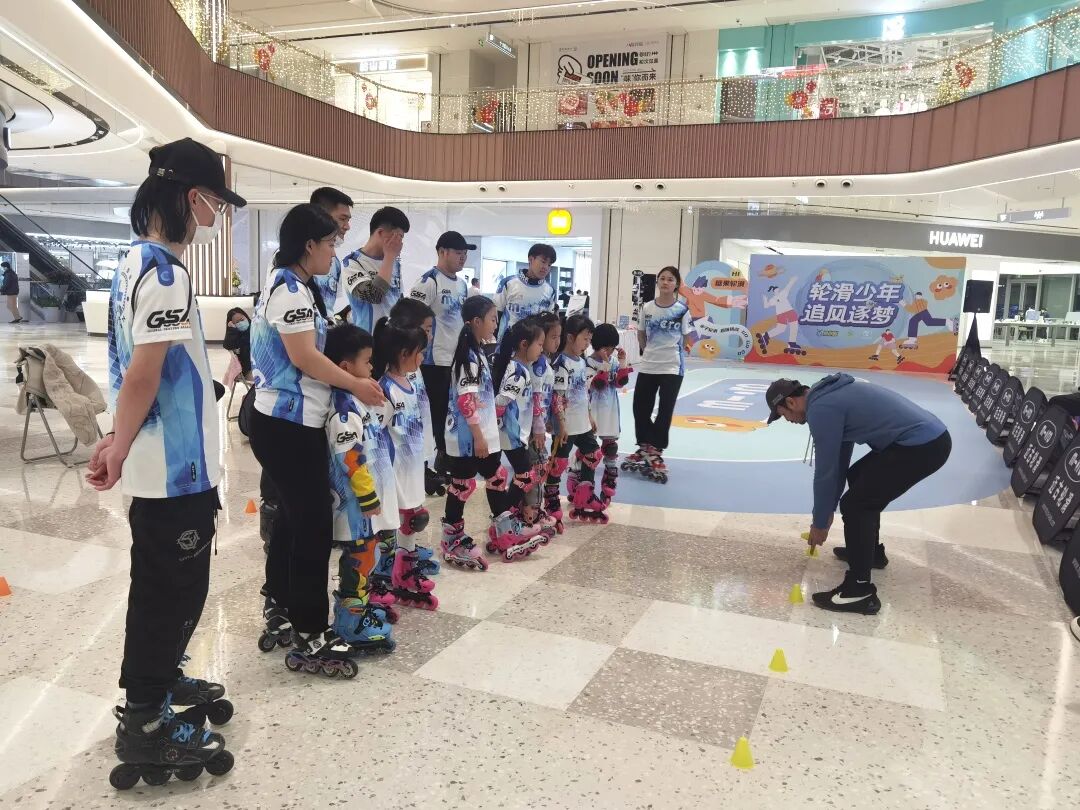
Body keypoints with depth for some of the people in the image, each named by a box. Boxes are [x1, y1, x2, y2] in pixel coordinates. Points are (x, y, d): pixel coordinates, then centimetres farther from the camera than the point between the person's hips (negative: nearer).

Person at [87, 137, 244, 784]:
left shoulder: (138, 263, 11)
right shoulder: (165, 273, -20)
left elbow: (136, 371, 12)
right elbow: (143, 376, -22)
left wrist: (121, 443, 12)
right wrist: (118, 452, -11)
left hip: (165, 465, 9)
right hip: (176, 468, -9)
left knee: (165, 586, 22)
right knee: (173, 590, 4)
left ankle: (161, 682, 40)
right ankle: (144, 725, 18)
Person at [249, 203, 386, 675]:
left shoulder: (290, 286, 17)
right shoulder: (291, 289, -15)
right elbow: (304, 357, -21)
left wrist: (350, 380, 14)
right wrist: (356, 385, -13)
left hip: (288, 421, 11)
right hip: (289, 425, -11)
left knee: (294, 515, 17)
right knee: (314, 524, -7)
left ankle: (279, 609, 30)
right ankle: (308, 637, 1)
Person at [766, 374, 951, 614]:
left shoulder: (820, 409, -14)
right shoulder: (832, 395, 17)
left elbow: (825, 472, -8)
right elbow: (840, 458, 25)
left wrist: (820, 524, 5)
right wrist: (829, 509, 29)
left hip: (922, 446, -10)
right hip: (930, 435, 10)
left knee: (855, 504, -7)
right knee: (858, 477, 27)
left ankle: (860, 592, -1)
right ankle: (871, 551, 40)